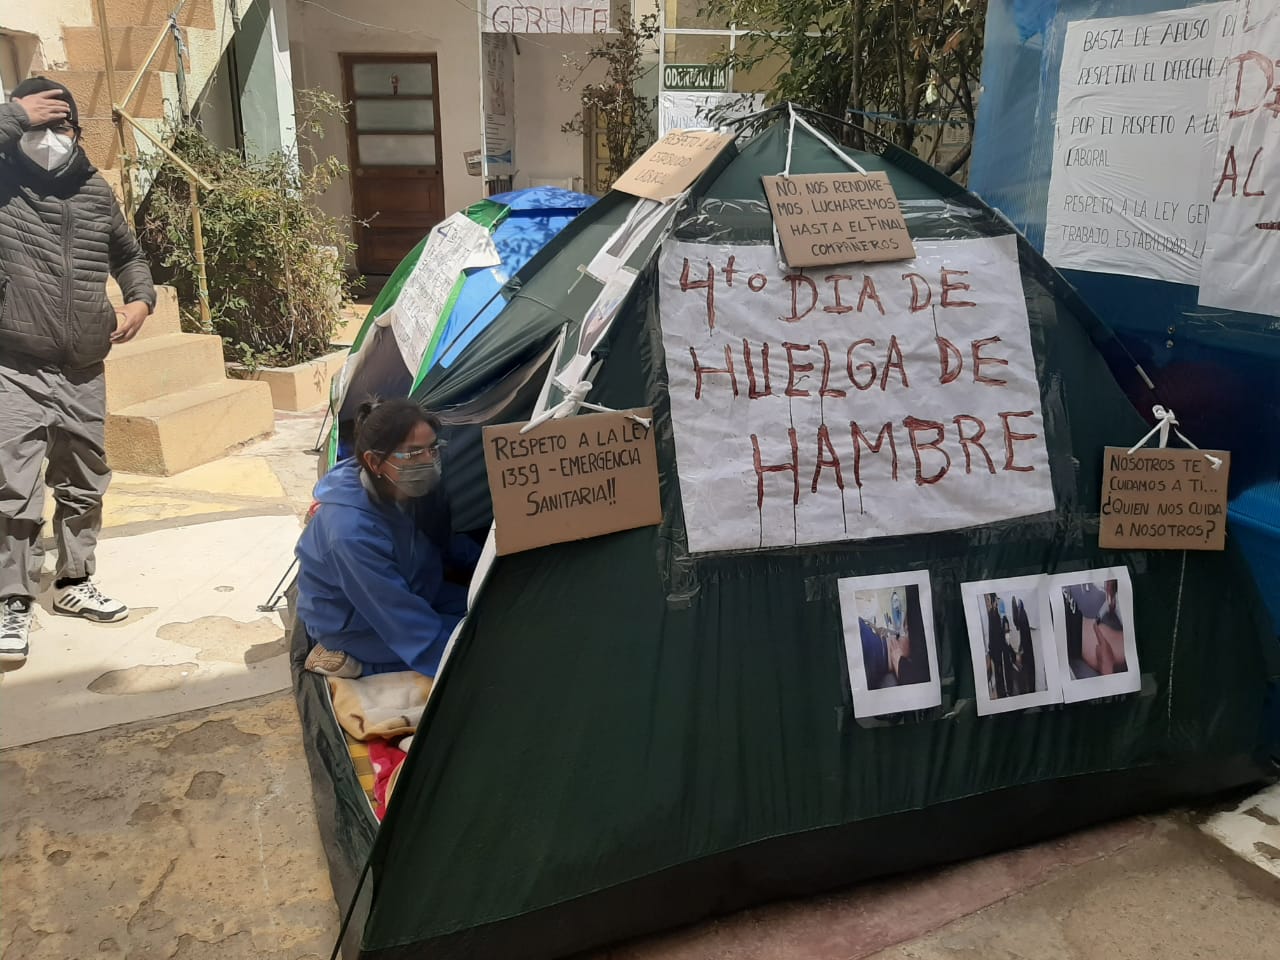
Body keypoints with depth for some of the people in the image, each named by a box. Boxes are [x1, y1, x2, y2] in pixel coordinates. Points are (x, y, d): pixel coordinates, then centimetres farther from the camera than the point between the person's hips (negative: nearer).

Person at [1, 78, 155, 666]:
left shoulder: (96, 191, 9)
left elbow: (128, 255, 23)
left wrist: (140, 300, 5)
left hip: (84, 371, 5)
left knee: (84, 484, 14)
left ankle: (74, 583, 30)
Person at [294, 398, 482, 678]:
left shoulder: (415, 490, -14)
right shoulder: (352, 530, -36)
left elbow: (445, 542, 7)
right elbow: (404, 621, -33)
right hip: (351, 624, -8)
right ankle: (353, 659, -9)